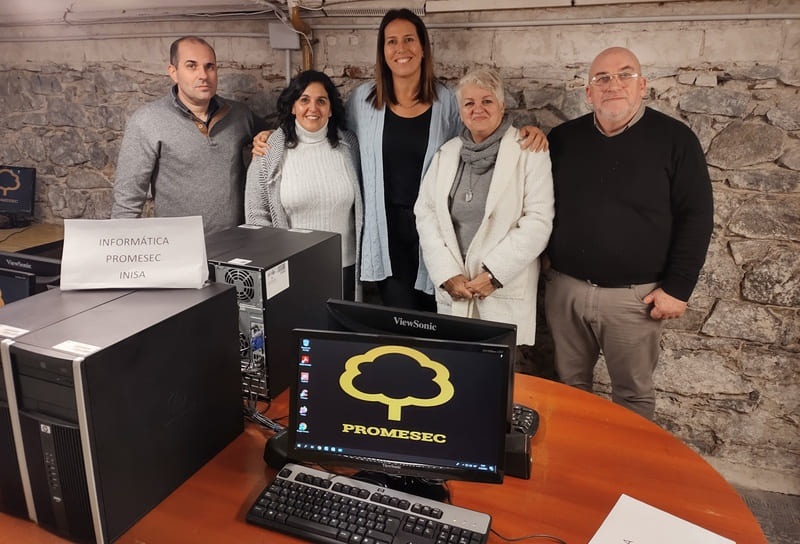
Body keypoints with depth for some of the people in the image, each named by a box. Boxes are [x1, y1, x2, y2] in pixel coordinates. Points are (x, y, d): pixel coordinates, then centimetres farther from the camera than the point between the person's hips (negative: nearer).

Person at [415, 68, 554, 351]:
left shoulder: (529, 152, -4)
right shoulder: (447, 153, 9)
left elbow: (538, 221, -10)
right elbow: (426, 213, 5)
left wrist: (494, 274, -14)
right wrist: (447, 274, -6)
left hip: (505, 294, -3)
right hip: (452, 290, 4)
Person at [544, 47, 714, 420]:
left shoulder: (674, 139, -3)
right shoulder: (563, 138, 6)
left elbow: (695, 217, -5)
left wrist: (677, 287, -8)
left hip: (635, 296, -2)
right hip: (565, 289, 3)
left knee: (633, 394, 12)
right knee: (570, 385, 17)